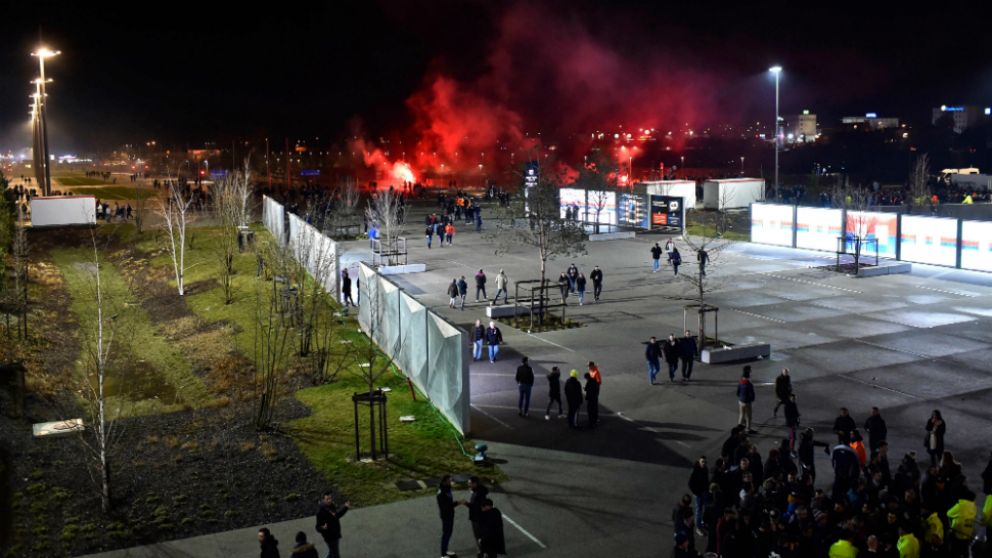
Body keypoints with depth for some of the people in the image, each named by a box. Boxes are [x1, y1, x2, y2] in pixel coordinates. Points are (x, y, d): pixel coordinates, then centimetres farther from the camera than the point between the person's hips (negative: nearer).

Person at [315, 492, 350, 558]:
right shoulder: (321, 511, -27)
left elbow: (338, 515, 16)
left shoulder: (331, 506, -3)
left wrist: (346, 507, 9)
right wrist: (323, 528, -47)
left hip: (336, 534, 8)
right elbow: (318, 528, -26)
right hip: (330, 537, -8)